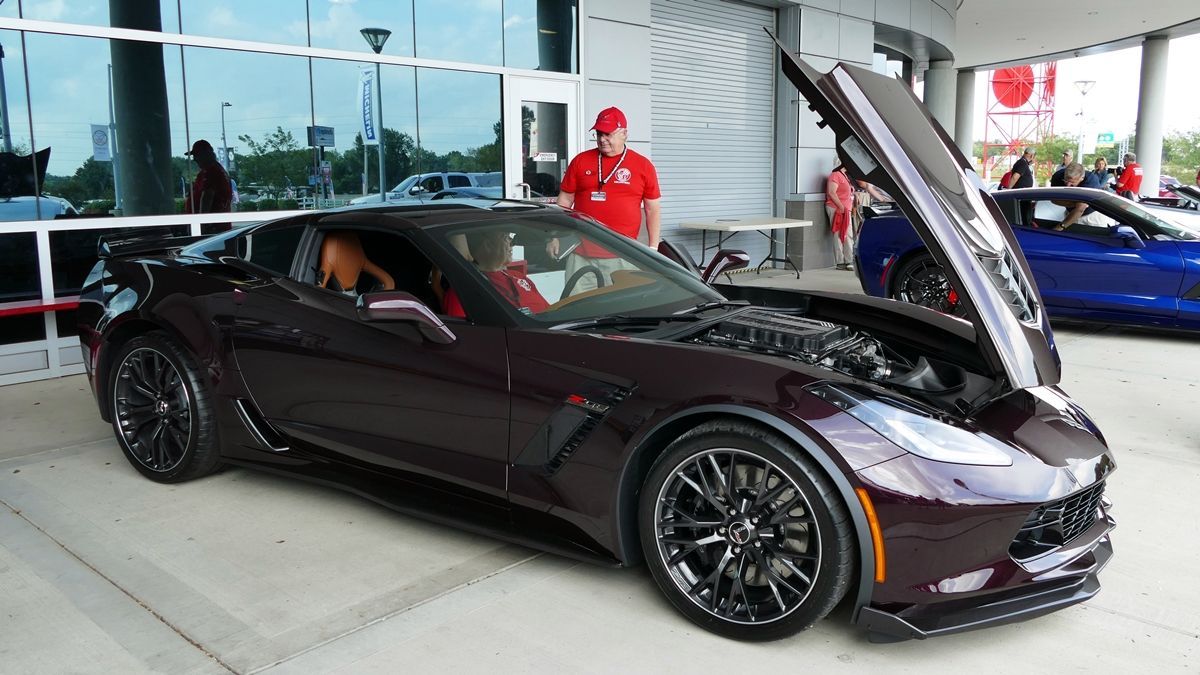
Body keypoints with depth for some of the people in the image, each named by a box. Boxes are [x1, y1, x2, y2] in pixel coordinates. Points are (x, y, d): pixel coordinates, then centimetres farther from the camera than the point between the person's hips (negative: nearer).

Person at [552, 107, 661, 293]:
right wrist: (554, 236, 8)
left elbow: (653, 209, 6)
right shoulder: (580, 161, 8)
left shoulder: (643, 165, 5)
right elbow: (565, 201, 13)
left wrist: (653, 247, 1)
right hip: (581, 253, 1)